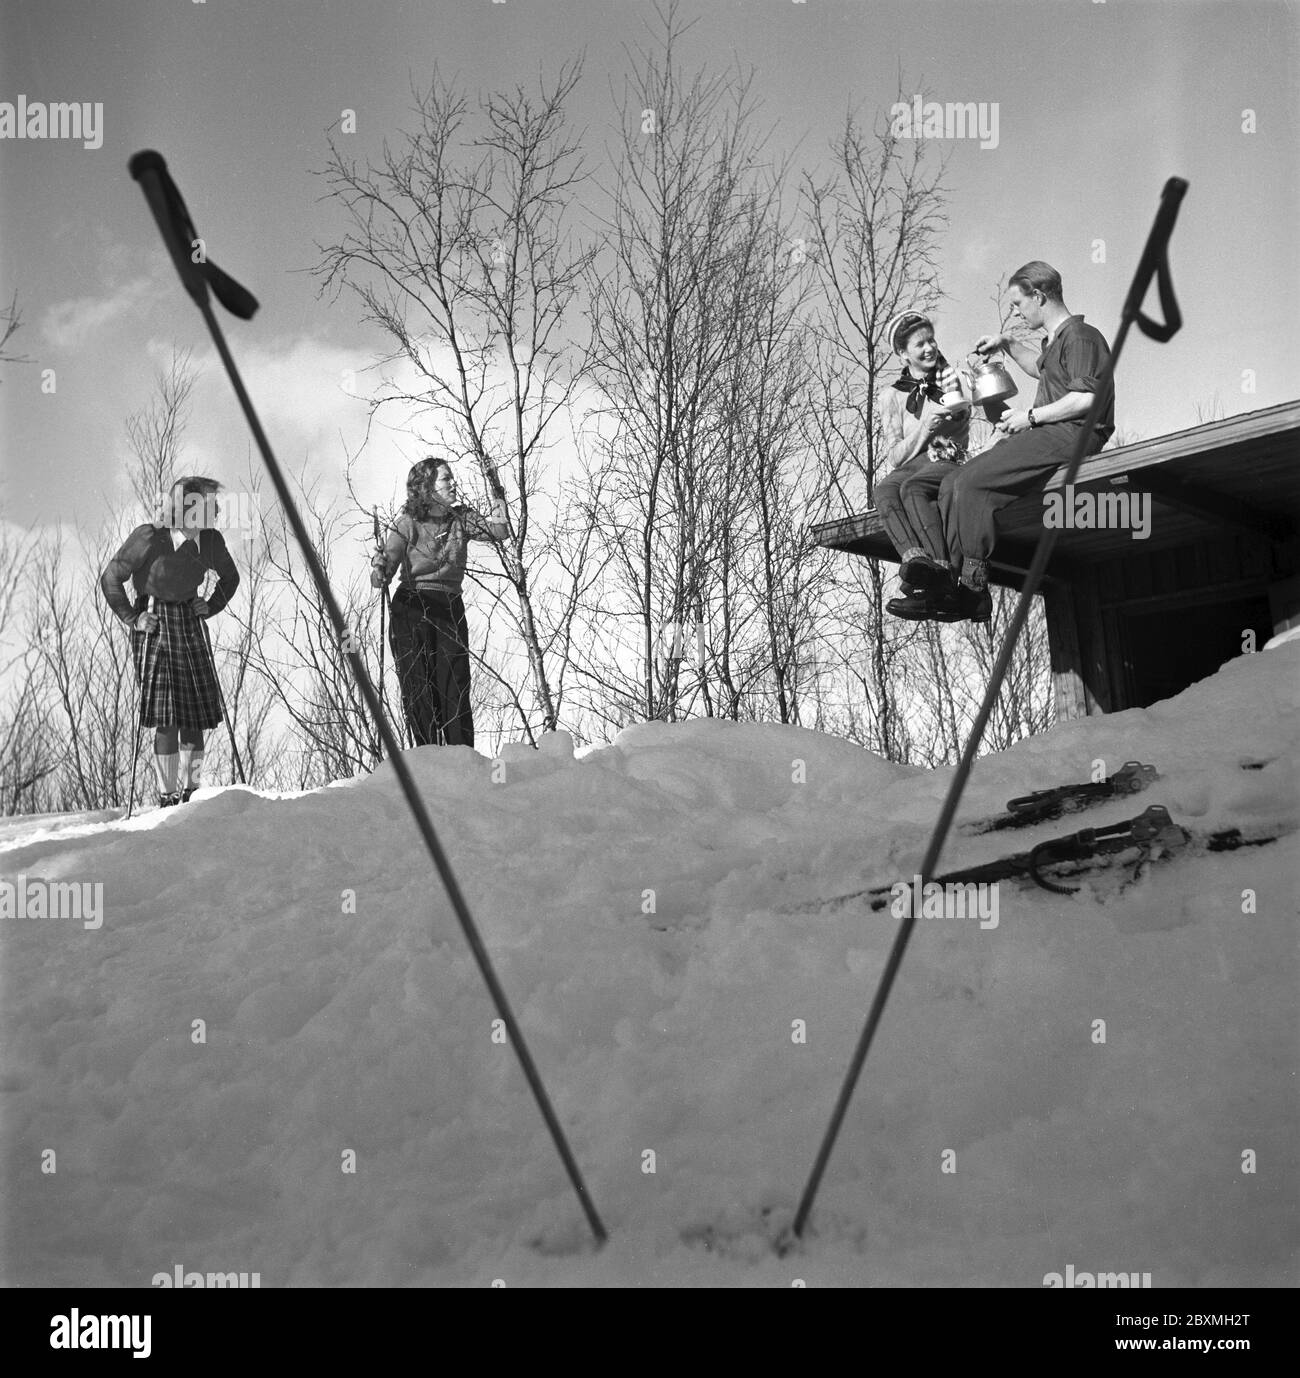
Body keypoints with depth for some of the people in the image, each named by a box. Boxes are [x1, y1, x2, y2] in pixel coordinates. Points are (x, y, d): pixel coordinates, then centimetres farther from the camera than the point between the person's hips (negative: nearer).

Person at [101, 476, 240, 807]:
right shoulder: (149, 537, -17)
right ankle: (167, 796, 0)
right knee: (167, 718, -8)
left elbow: (230, 577, 17)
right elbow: (110, 578, -8)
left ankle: (189, 791, 15)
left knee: (195, 716, 3)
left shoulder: (210, 540, -3)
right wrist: (132, 619, -9)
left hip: (189, 626, 5)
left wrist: (211, 607, 5)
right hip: (153, 629, -5)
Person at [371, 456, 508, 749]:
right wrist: (379, 569, -32)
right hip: (411, 611, -3)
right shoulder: (408, 524, -6)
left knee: (456, 686, -5)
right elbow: (382, 576, -10)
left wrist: (499, 504, -23)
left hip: (450, 609, 3)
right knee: (418, 687, -4)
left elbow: (498, 532, -10)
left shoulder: (461, 518, 6)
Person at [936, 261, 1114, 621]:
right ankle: (955, 583, -16)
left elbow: (1085, 398, -19)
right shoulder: (1057, 340, 25)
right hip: (1047, 435, 10)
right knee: (953, 485, -5)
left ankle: (973, 590, -23)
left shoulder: (1080, 336, -6)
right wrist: (1007, 344, 35)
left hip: (1069, 436, -10)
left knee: (972, 481, -24)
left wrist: (1030, 416, -12)